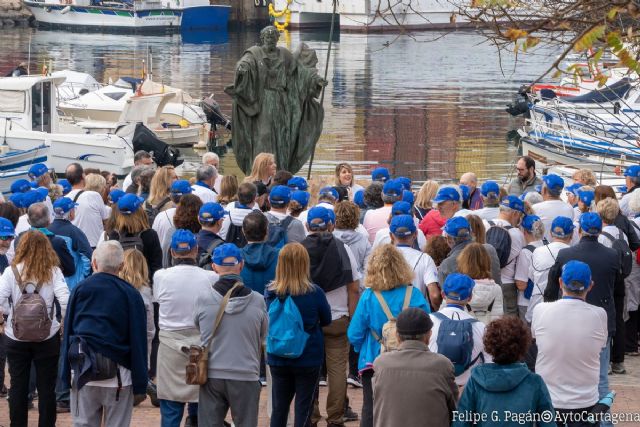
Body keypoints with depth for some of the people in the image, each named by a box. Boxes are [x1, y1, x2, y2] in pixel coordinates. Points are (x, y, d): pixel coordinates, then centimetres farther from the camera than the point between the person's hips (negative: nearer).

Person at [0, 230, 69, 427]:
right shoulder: (53, 272, -5)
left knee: (18, 385, 10)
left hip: (16, 337, 0)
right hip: (47, 337, 0)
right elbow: (65, 300, -13)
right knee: (46, 387, 8)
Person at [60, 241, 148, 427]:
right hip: (118, 376, -2)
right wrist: (140, 386, -1)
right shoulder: (131, 295, -3)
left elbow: (67, 334, 6)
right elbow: (138, 343, -4)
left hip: (82, 375, 2)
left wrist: (66, 378, 9)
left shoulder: (79, 289, 4)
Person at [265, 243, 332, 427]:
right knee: (303, 408, 6)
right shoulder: (314, 293, -16)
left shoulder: (270, 293, -10)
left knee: (279, 407, 14)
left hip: (277, 359, 2)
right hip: (308, 359, -2)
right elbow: (326, 320, 0)